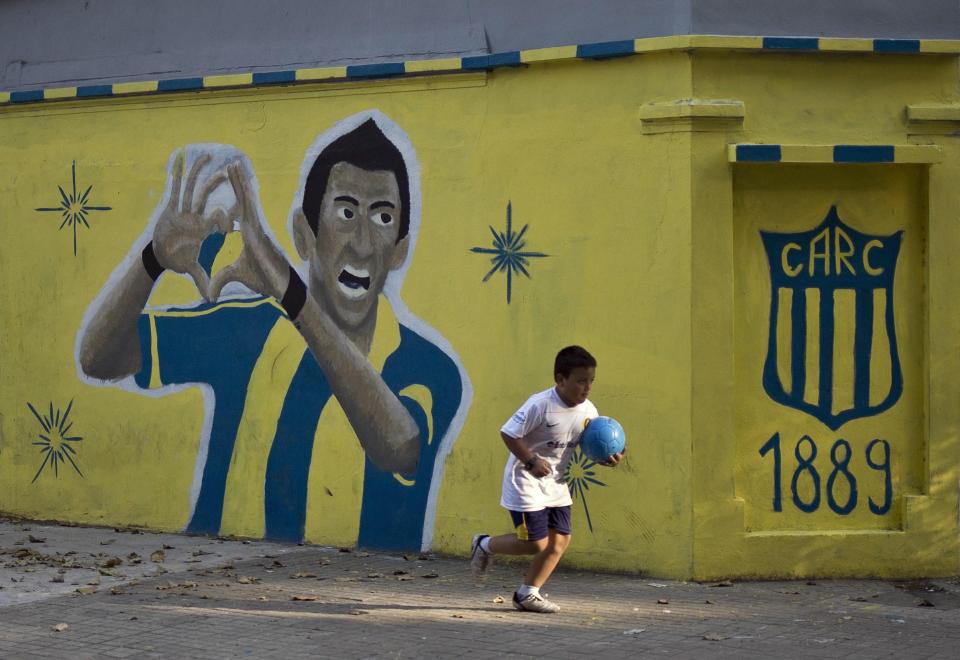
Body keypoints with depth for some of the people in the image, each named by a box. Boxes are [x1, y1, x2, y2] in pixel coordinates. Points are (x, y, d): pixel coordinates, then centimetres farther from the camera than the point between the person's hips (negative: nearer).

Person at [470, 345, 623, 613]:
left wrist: (606, 457, -10)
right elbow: (508, 433, -20)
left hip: (555, 484, 7)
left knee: (560, 539, 3)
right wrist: (531, 461, -27)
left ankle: (528, 593, 17)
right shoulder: (540, 405, -23)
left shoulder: (588, 412, -2)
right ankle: (485, 545, 20)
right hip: (526, 481, -7)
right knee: (536, 543, -7)